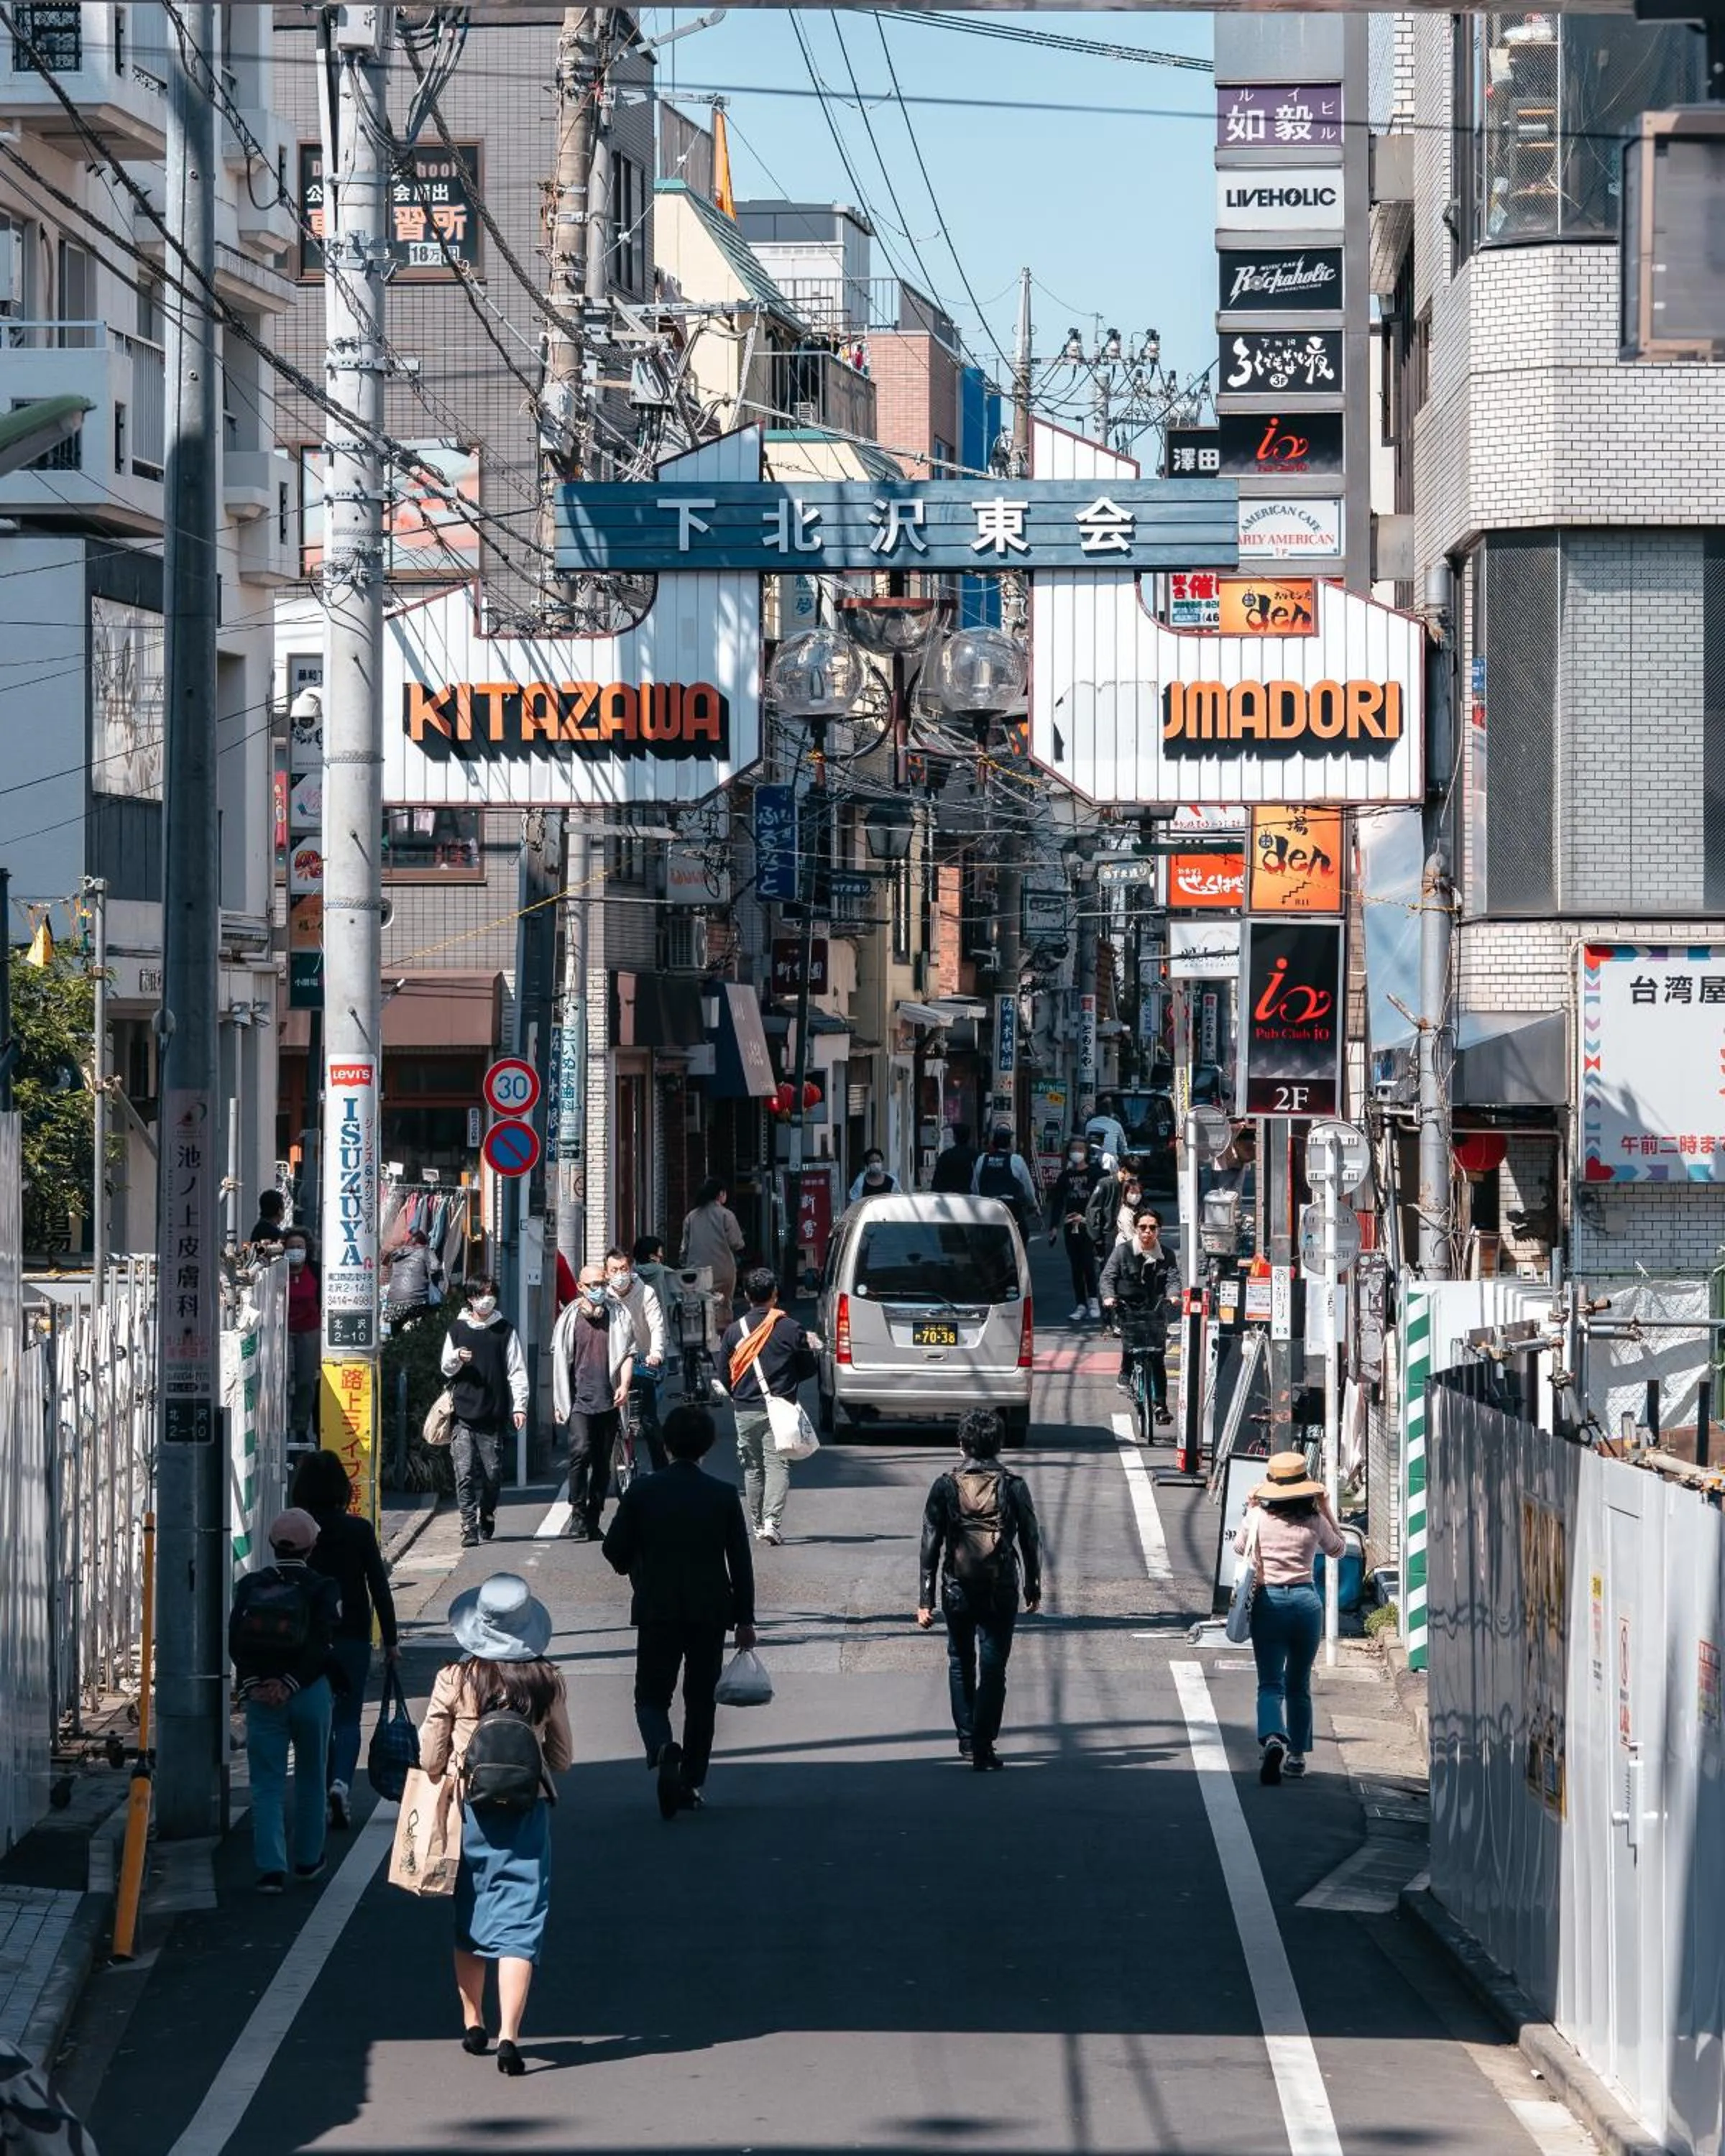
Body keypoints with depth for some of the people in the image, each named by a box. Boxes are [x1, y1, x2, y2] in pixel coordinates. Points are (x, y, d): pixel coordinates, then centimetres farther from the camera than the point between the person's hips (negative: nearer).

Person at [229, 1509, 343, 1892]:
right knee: (311, 1780, 17)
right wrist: (290, 1684, -14)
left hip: (260, 1695, 1)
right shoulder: (322, 1588, -5)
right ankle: (308, 1859, 26)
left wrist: (252, 1685, -10)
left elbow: (236, 1641, -6)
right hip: (310, 1692, -1)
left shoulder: (250, 1586, 2)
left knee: (267, 1785, 2)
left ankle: (271, 1868, -8)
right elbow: (320, 1644, -15)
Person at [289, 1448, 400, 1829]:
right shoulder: (360, 1530, -5)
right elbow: (379, 1587, -3)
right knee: (348, 1718, 8)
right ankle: (341, 1783, -16)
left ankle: (325, 1801, 11)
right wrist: (391, 1640, 4)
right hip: (353, 1636, 0)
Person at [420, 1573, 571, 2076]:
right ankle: (508, 2035, -12)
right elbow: (562, 1759, 5)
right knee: (518, 1925, 0)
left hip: (466, 1811, 0)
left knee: (468, 1922, 18)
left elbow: (430, 1759, -3)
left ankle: (473, 2023, 30)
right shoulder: (548, 1681, -5)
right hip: (526, 1812, 0)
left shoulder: (454, 1680, -10)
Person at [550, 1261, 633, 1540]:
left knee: (603, 1462, 6)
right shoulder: (570, 1318, 6)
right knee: (580, 1451, -18)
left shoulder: (619, 1316, 8)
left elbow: (628, 1353, 9)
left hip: (609, 1401, 2)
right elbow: (560, 1359, 11)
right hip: (579, 1399, -2)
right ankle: (577, 1513, -12)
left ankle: (593, 1520, 14)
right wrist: (560, 1402, 9)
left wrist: (624, 1385, -7)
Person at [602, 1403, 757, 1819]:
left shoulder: (642, 1491, -6)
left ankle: (664, 1750, -24)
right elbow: (741, 1562, -1)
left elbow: (615, 1549, -2)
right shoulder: (724, 1495, -4)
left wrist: (636, 1569, 20)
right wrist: (745, 1618, 6)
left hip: (656, 1609, -1)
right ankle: (692, 1784, 15)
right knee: (701, 1699, 13)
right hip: (710, 1612, 1)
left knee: (652, 1695, 6)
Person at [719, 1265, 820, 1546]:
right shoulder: (790, 1328, -6)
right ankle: (772, 1522, -19)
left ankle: (758, 1524, 17)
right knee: (777, 1464, -4)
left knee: (752, 1468, 14)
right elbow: (808, 1368, 2)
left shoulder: (734, 1331, -1)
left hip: (745, 1410, 2)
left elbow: (725, 1375, 6)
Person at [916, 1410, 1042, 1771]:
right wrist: (1033, 1589, 14)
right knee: (993, 1667, 3)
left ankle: (967, 1738, 23)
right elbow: (1031, 1539, 1)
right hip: (1001, 1590, -1)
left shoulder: (946, 1486, -3)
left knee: (960, 1663, 20)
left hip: (957, 1589, 1)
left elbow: (931, 1544, -2)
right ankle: (983, 1748, -2)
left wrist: (926, 1599, 3)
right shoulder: (1013, 1486, -3)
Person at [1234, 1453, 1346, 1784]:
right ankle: (1297, 1755, 19)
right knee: (1299, 1685, 16)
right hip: (1306, 1601, 1)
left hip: (1268, 1600, -1)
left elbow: (1239, 1548, 16)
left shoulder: (1257, 1517, -4)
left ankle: (1273, 1739, -31)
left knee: (1270, 1683, -4)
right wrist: (1326, 1510, 20)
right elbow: (1338, 1549, 19)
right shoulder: (1314, 1522, -1)